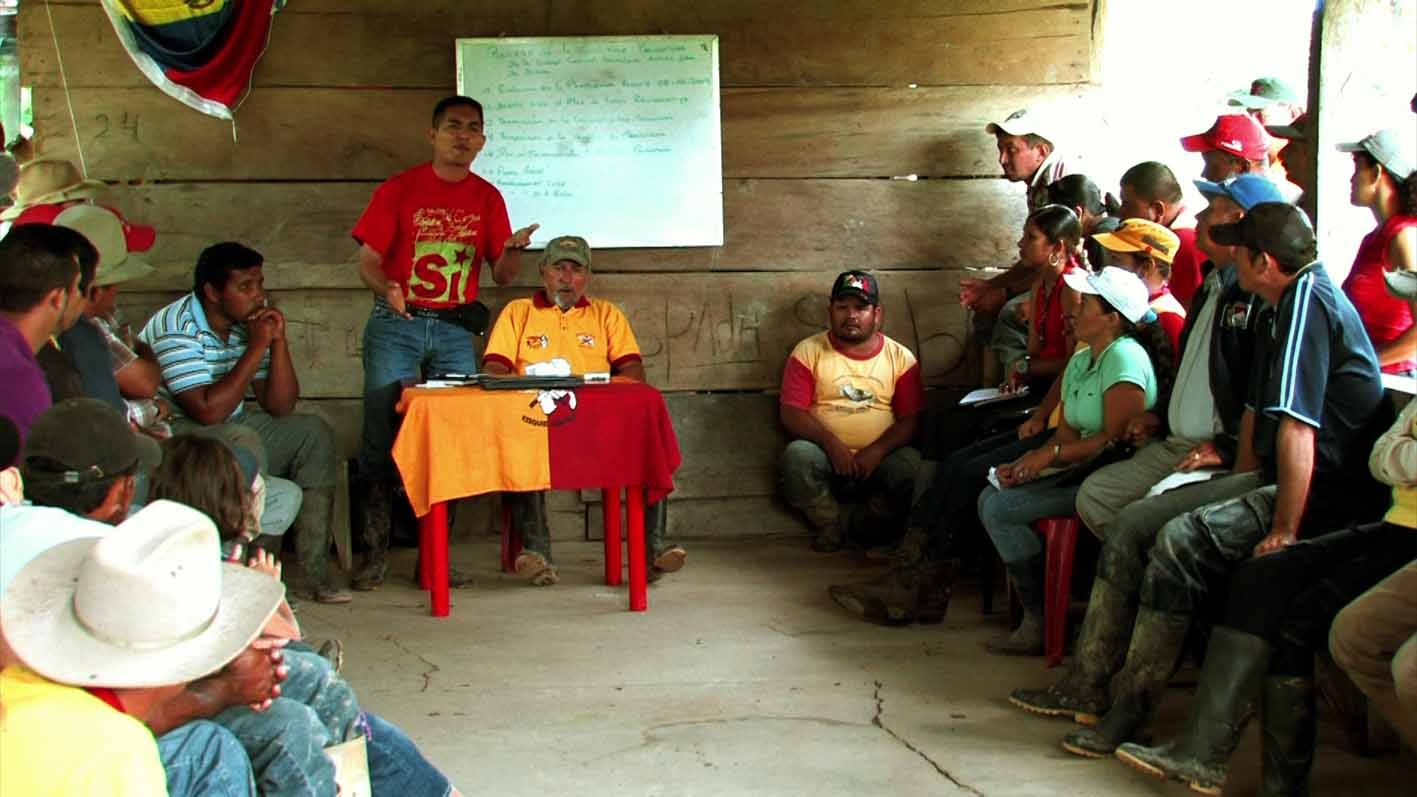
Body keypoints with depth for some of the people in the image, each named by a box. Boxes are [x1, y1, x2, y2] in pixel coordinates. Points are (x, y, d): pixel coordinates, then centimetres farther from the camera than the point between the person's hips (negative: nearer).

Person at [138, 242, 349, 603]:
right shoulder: (176, 329, -21)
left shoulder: (248, 323, 1)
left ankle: (314, 572, -4)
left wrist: (278, 341, -14)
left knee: (313, 432, -2)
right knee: (244, 443, -34)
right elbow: (208, 411, -30)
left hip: (231, 427, 8)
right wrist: (255, 348, -25)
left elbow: (279, 407, -1)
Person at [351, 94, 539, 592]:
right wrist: (387, 289, -24)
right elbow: (368, 261, -2)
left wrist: (514, 250, -15)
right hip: (397, 325, -2)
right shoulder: (399, 190, 0)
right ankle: (375, 554, -1)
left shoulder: (487, 198, 8)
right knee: (382, 435, -7)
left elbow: (502, 276, 7)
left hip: (456, 328, 2)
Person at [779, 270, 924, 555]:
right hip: (827, 459, 0)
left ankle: (871, 526, 0)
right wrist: (831, 443, -20)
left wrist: (878, 450, -17)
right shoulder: (808, 351, 5)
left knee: (911, 465, -30)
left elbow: (911, 419, 2)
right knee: (797, 455, -32)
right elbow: (790, 413, -3)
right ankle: (832, 522, -4)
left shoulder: (901, 358, 8)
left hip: (878, 460, 0)